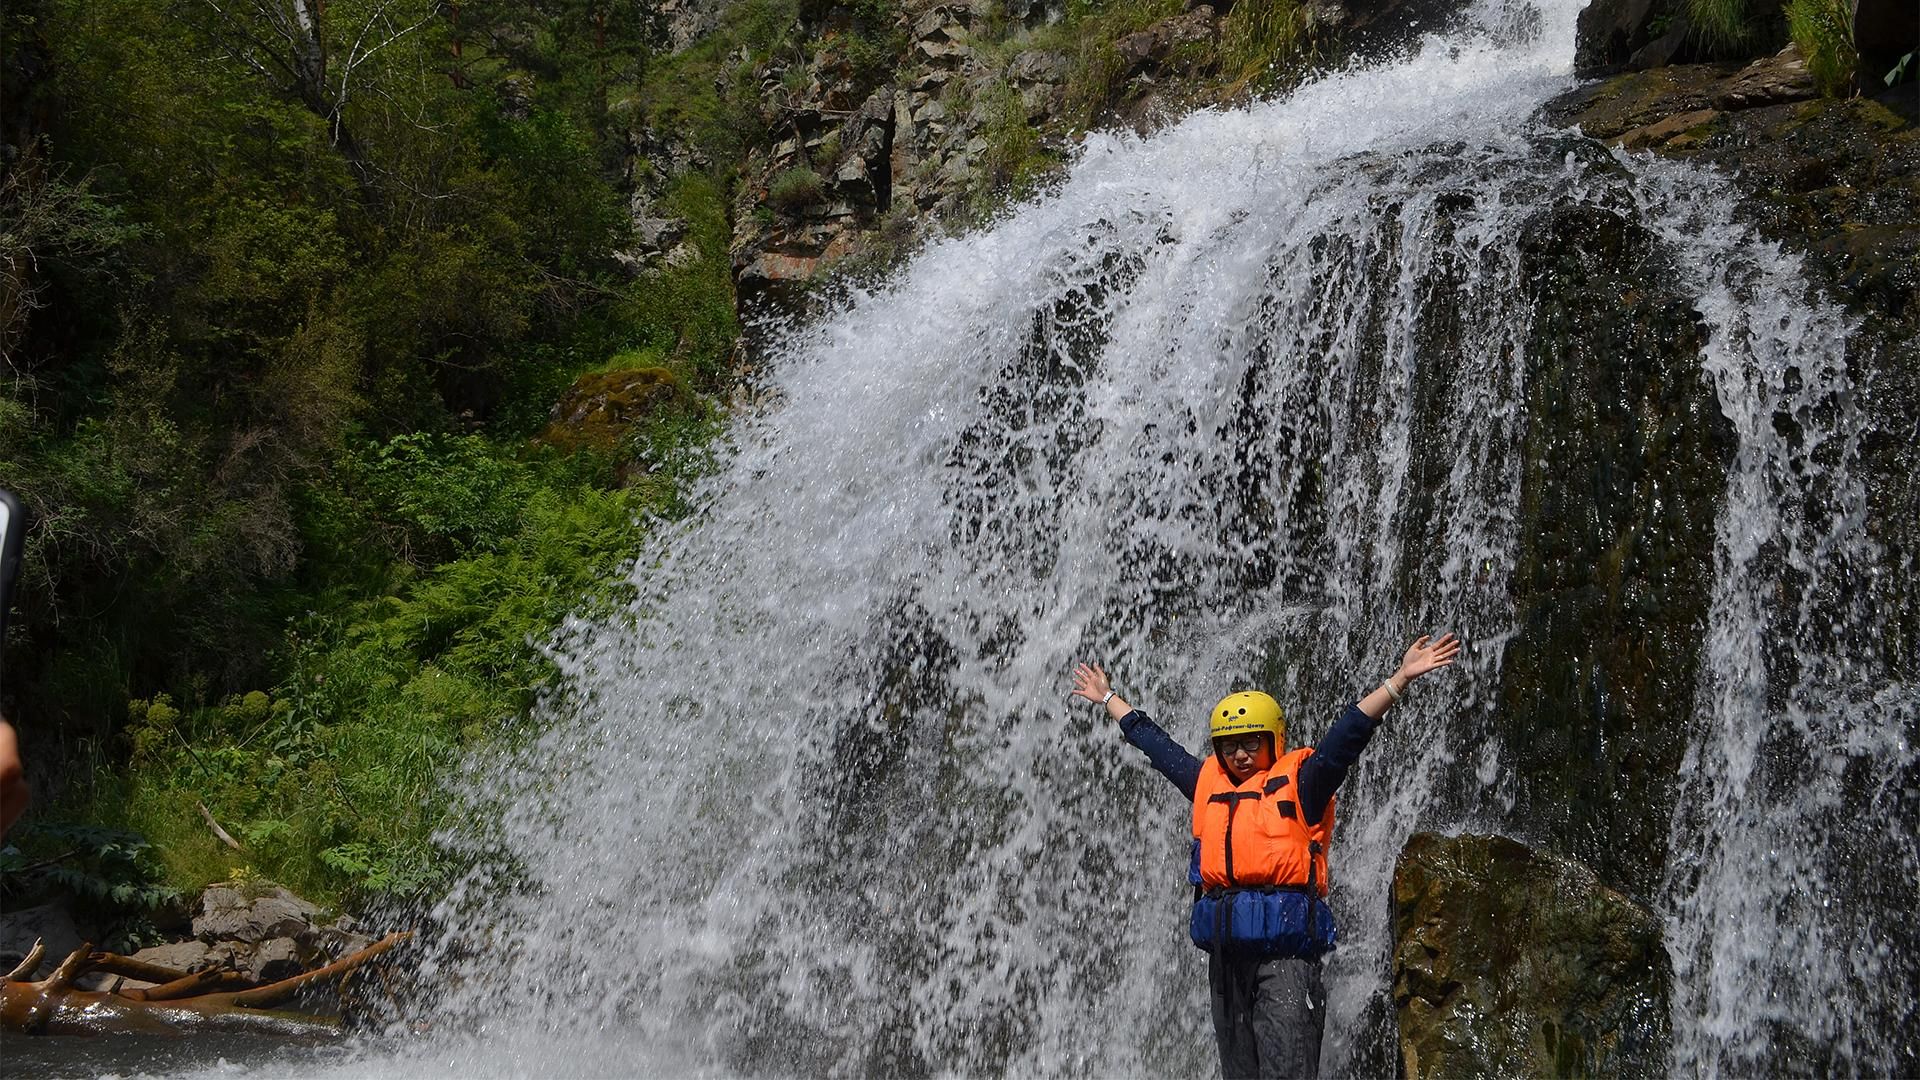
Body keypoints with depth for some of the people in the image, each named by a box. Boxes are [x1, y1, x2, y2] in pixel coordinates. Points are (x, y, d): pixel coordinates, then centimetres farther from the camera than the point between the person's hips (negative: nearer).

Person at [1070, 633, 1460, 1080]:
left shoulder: (1299, 780, 4)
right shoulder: (1209, 783, 18)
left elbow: (1350, 731, -6)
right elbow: (1154, 743, 29)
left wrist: (1401, 678, -15)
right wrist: (1108, 698, 40)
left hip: (1285, 949, -5)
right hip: (1225, 952, 6)